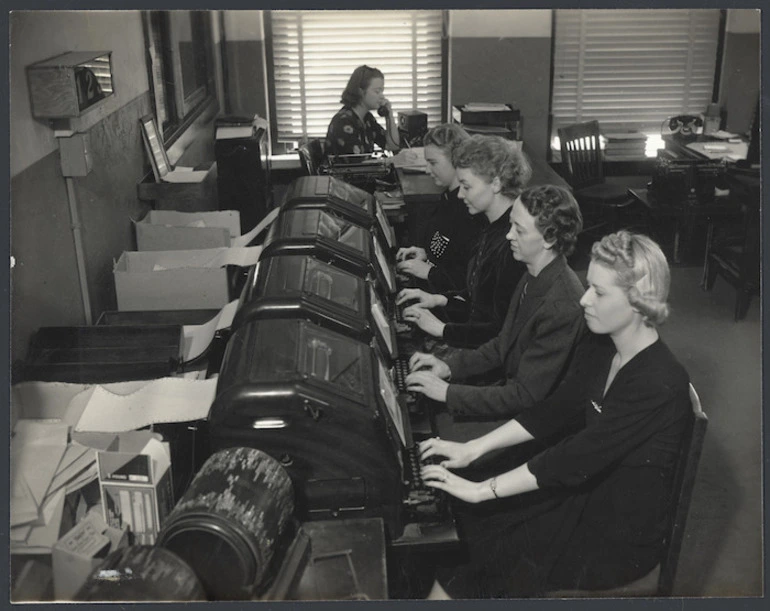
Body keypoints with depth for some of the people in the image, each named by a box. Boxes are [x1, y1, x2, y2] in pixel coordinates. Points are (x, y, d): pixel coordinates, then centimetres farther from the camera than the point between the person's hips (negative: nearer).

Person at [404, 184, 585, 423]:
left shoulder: (563, 308, -29)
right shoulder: (535, 277, 0)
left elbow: (525, 398, -25)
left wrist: (447, 392, -21)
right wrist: (449, 366, 0)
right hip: (510, 389, 8)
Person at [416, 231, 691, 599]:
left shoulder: (659, 385, -28)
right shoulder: (600, 348, -2)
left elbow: (575, 457, -30)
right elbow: (554, 412, 4)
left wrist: (479, 490, -26)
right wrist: (472, 449, -4)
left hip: (623, 540, -7)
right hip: (589, 490, 7)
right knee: (460, 525, -3)